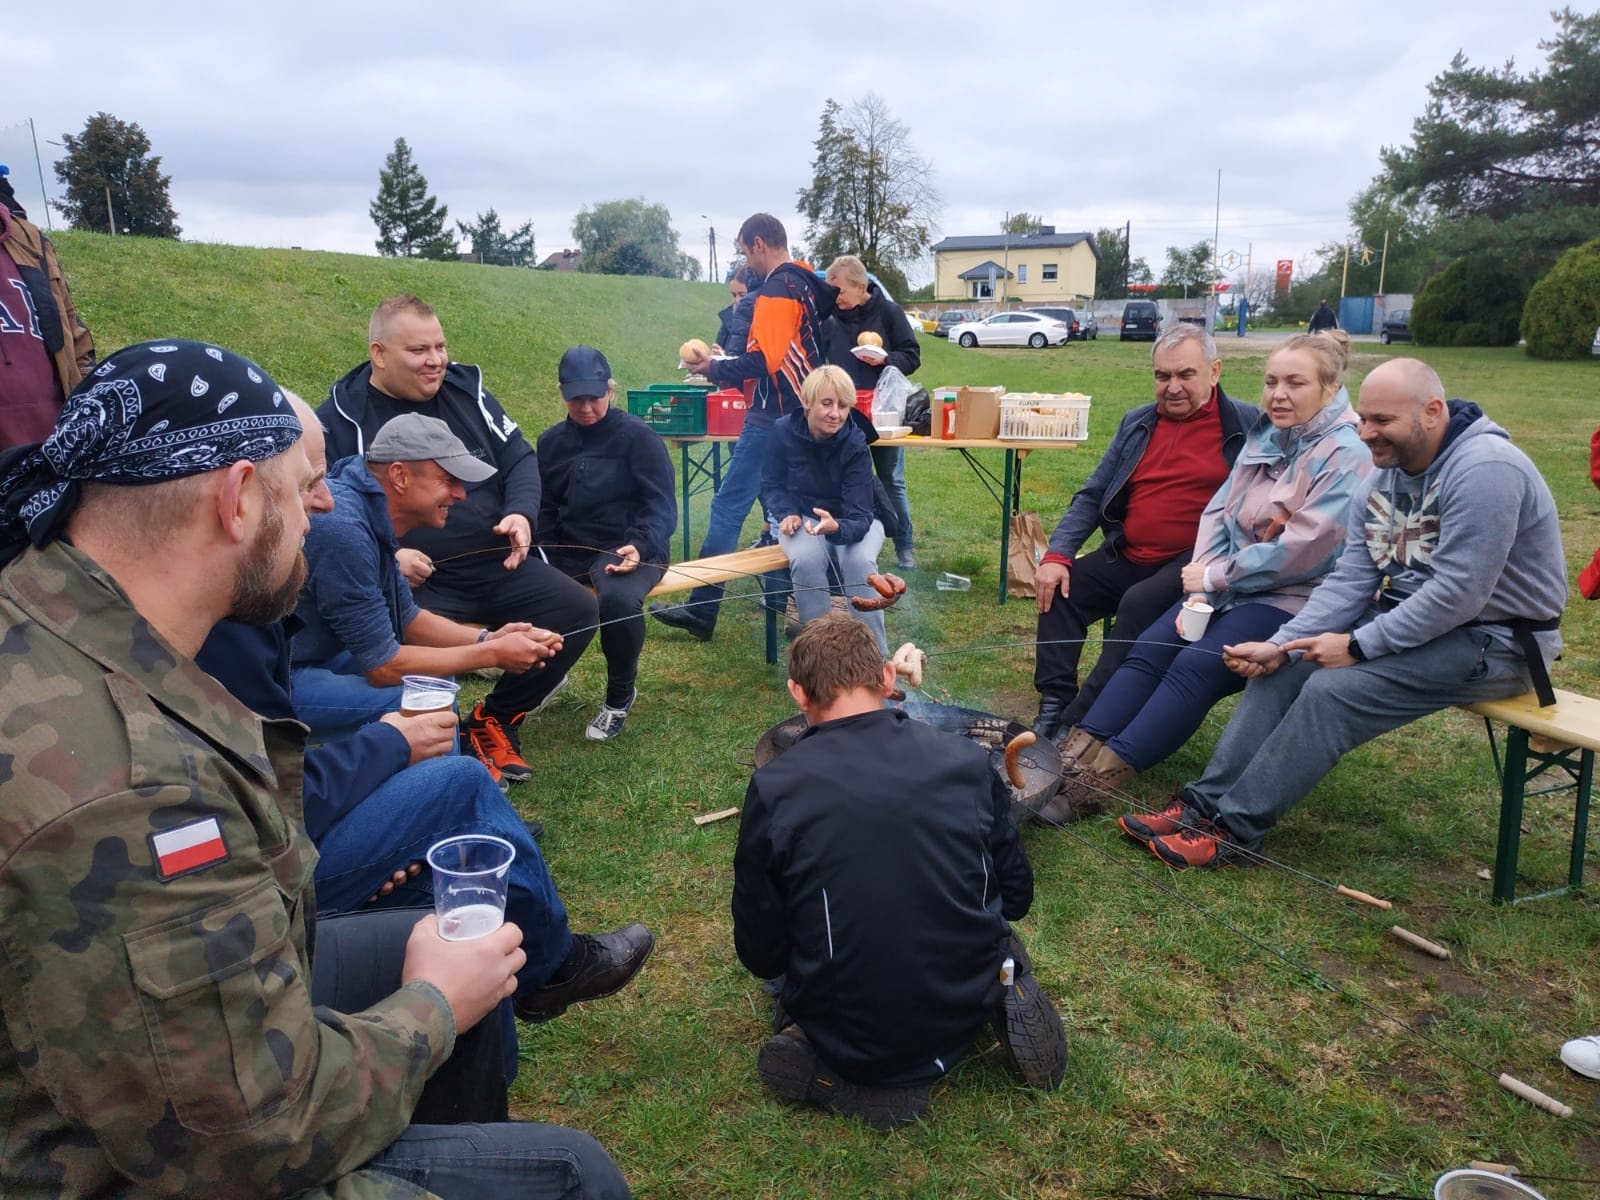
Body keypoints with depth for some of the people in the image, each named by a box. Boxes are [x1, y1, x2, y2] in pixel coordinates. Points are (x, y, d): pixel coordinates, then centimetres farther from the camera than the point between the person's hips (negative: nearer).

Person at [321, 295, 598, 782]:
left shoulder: (465, 389, 8)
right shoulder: (342, 418, -4)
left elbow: (518, 457, 11)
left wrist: (521, 513, -11)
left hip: (499, 565, 5)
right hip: (418, 582, -5)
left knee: (577, 610, -7)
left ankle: (496, 719, 12)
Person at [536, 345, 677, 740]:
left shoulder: (638, 436, -4)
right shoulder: (551, 441, 13)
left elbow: (661, 506, -9)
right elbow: (545, 510, 17)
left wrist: (640, 547, -28)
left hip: (626, 548, -5)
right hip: (570, 551, 5)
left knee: (618, 598, -39)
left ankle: (620, 695, -10)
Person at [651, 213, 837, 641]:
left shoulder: (776, 289, -14)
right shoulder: (808, 284, 14)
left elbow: (762, 361, -22)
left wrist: (714, 369, -7)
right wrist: (728, 365, 14)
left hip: (773, 418, -10)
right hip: (799, 414, 10)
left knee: (728, 507, -7)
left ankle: (701, 611, -5)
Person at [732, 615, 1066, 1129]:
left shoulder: (774, 787, -15)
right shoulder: (967, 760, -8)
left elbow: (761, 955, -6)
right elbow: (1016, 896, 5)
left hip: (849, 1043, -2)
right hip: (971, 1010, 3)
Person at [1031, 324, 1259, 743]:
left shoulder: (1249, 425, -2)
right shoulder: (1137, 423, 12)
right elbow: (1091, 496, 12)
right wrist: (1057, 555, -3)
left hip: (1194, 561, -6)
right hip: (1127, 557, 6)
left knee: (1140, 604, -30)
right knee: (1058, 589, -11)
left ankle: (1084, 723, -25)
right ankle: (1053, 705, -9)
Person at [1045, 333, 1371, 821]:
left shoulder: (1346, 457, -12)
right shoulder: (1263, 438, 11)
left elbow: (1302, 549, -20)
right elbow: (1218, 513, 7)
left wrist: (1215, 577, -12)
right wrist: (1200, 589, -7)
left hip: (1292, 601, -7)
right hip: (1229, 588, 7)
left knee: (1196, 666, -26)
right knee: (1148, 650, -14)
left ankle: (1103, 777, -31)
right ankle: (1077, 756, -22)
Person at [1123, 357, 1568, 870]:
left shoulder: (1484, 469, -23)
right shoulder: (1384, 478, 3)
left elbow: (1458, 594, -27)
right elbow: (1349, 582, -1)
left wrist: (1358, 646, -22)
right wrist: (1280, 645, -13)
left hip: (1493, 639, -8)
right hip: (1411, 617, 8)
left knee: (1333, 688, -25)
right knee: (1284, 667, -6)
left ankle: (1234, 829, -18)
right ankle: (1205, 802, -6)